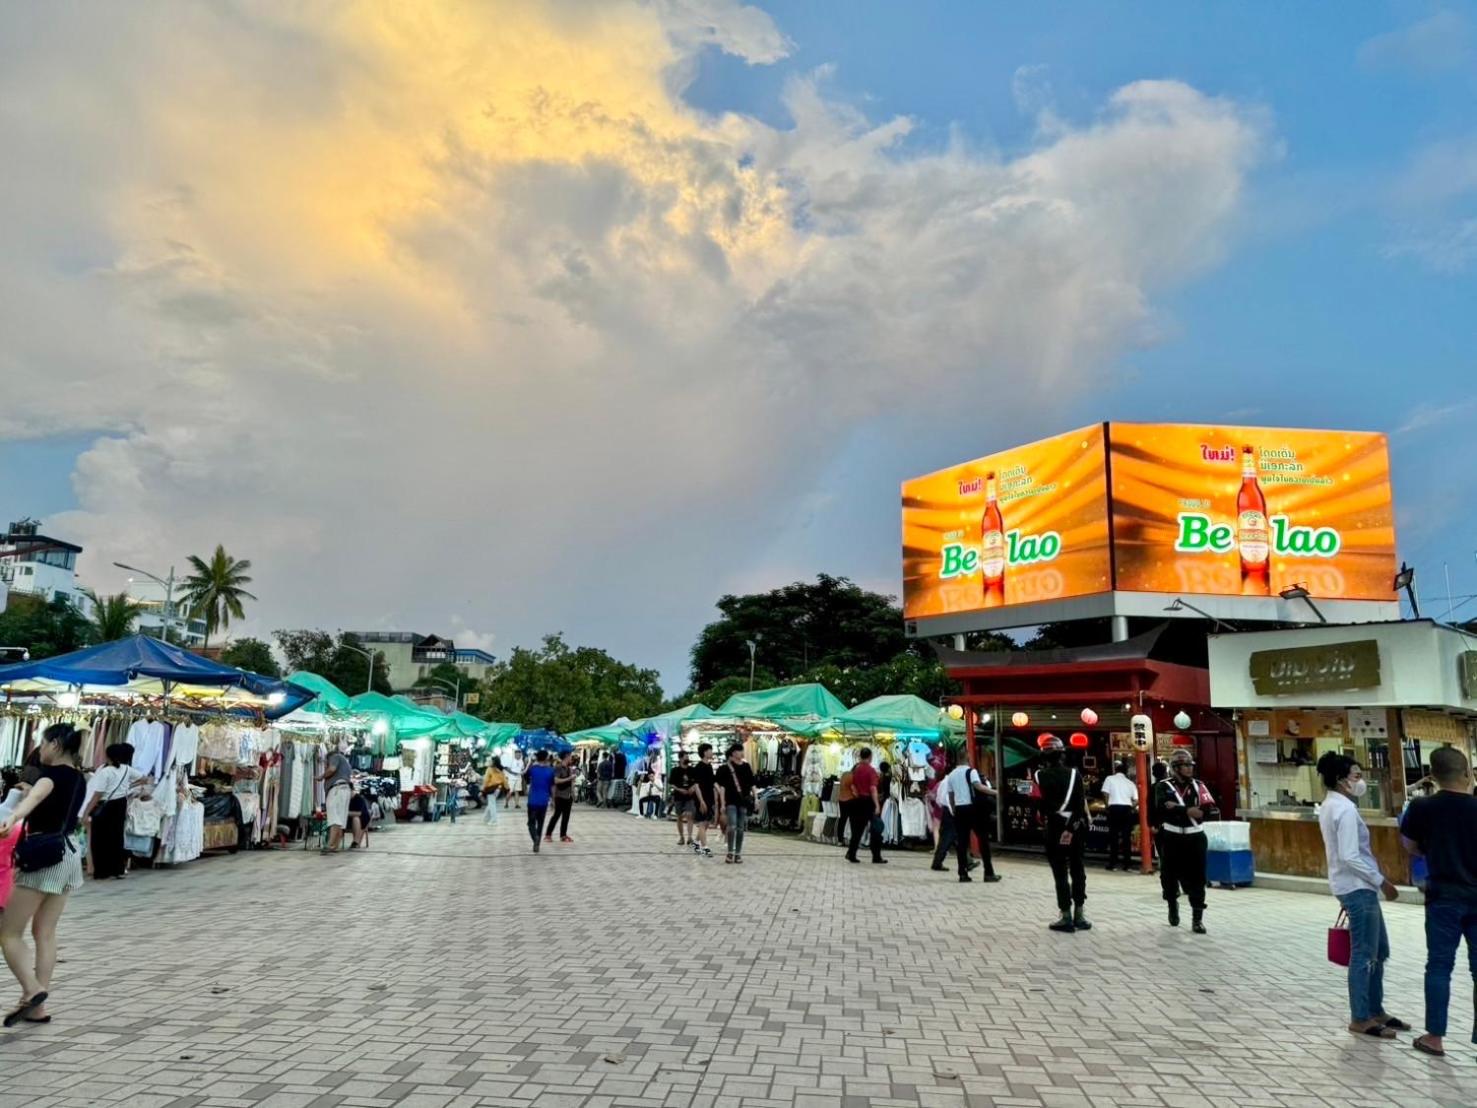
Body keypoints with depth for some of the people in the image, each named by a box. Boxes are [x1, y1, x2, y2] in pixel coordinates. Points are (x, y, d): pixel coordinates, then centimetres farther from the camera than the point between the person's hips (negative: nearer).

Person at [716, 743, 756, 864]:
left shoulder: (747, 767, 8)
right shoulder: (726, 767, -4)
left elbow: (752, 785, 13)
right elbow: (722, 786, -6)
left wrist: (755, 798, 6)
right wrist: (722, 803, -11)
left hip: (744, 801, 4)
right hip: (731, 801, -4)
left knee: (741, 828, 7)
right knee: (732, 826, -15)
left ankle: (738, 853, 15)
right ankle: (730, 852, -2)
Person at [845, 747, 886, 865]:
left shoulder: (856, 769, 7)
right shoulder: (871, 770, -12)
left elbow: (853, 786, 9)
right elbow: (873, 789, -18)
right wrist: (877, 805, -19)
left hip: (859, 801, 6)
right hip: (869, 801, -6)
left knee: (858, 828, 12)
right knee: (876, 828, 3)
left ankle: (851, 854, 10)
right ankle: (876, 857, 3)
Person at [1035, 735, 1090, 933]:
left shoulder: (1041, 775, -4)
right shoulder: (1075, 773, 4)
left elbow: (1039, 802, -12)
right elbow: (1083, 804, 1)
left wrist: (1043, 818, -3)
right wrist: (1084, 827, 1)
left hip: (1055, 827, -4)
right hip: (1076, 827, 4)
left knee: (1060, 872, 1)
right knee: (1077, 870, 13)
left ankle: (1066, 917, 2)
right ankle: (1079, 915, 15)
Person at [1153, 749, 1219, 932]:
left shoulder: (1198, 786, 5)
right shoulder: (1163, 786, -3)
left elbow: (1213, 811, -7)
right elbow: (1162, 809, -20)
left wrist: (1177, 808, -17)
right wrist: (1188, 811, -22)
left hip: (1195, 838, 1)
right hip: (1171, 839, -1)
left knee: (1196, 879, -1)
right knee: (1170, 876, 11)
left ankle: (1197, 919, 7)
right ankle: (1173, 906, 37)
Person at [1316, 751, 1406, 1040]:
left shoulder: (1331, 805, 11)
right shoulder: (1345, 809, -19)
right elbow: (1350, 857, -24)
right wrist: (1382, 881, -15)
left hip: (1354, 885, 10)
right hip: (1357, 887, -10)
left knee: (1379, 950, 18)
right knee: (1364, 954, -1)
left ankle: (1376, 1011, 28)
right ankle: (1360, 1019, 8)